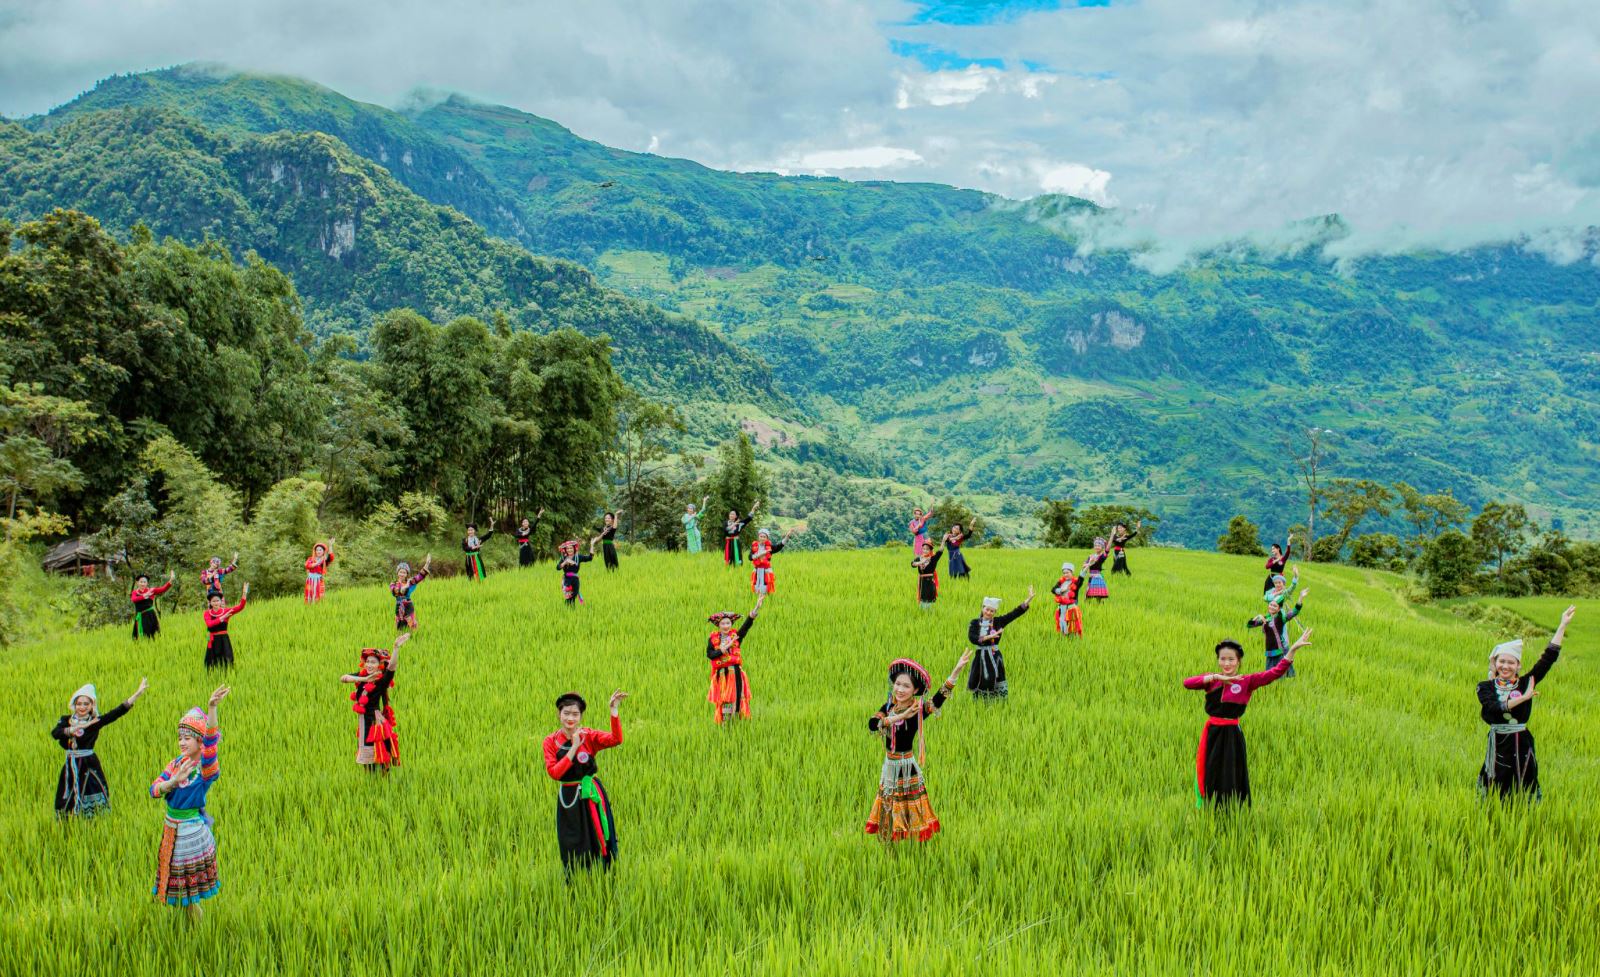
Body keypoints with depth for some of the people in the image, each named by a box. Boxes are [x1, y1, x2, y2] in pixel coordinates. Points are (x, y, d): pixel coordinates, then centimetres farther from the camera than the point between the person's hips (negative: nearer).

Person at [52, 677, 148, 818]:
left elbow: (118, 711, -11)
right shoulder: (66, 720, 4)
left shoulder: (96, 721, 0)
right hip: (71, 767, 1)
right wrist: (78, 727, -25)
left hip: (90, 767, -1)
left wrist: (138, 693, -18)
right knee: (68, 804, 7)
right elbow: (55, 733, -17)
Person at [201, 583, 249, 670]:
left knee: (226, 662, -2)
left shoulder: (226, 611, 0)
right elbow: (209, 624, -19)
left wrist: (244, 593, -25)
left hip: (224, 640, 0)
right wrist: (222, 618, -27)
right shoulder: (207, 613, 0)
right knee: (213, 664, 6)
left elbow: (240, 607, -13)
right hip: (213, 641, 0)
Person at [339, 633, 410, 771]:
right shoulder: (362, 675, 3)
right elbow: (342, 678, -8)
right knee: (366, 754, 18)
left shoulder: (382, 680, -15)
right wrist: (364, 679, -20)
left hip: (375, 720, -7)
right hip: (363, 720, 7)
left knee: (377, 754, -3)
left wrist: (396, 648, -48)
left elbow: (392, 666, -32)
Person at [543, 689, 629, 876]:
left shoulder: (588, 736, -4)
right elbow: (554, 772, -15)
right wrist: (574, 747, -19)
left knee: (598, 845, 6)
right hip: (568, 799, 0)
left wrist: (614, 710, -32)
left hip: (592, 796, 0)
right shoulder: (550, 741, -2)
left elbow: (616, 739, -22)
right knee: (572, 849, 8)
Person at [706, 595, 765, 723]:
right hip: (721, 673, -1)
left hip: (735, 672, 1)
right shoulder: (713, 638, 3)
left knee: (736, 698, 2)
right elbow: (709, 654, -9)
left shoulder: (736, 636, 3)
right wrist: (724, 648, -16)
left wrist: (757, 607, -23)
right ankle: (723, 723, 9)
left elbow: (747, 624, -11)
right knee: (722, 700, 1)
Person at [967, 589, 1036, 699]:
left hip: (995, 657, 1)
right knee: (981, 685, 4)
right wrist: (989, 636, -21)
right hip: (981, 657, -1)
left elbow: (1015, 613, 0)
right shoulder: (974, 623, 1)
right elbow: (972, 638, -14)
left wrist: (1029, 599, -6)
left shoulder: (998, 621, 4)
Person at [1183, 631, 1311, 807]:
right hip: (1212, 734, 3)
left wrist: (1293, 648, -23)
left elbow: (1276, 672, -13)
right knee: (1208, 780, 14)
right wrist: (1215, 677, -24)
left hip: (1232, 736, -3)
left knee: (1230, 783, 6)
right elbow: (1187, 683, -15)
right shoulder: (1211, 679, 4)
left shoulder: (1247, 681, -2)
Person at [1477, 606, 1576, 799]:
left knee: (1523, 794, 8)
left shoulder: (1525, 683, 2)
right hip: (1498, 743, -1)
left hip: (1521, 743, 1)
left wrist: (1562, 625, -4)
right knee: (1496, 794, 5)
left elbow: (1549, 657, -2)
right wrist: (1523, 698, -24)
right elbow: (1493, 708, -19)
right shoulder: (1486, 687, 0)